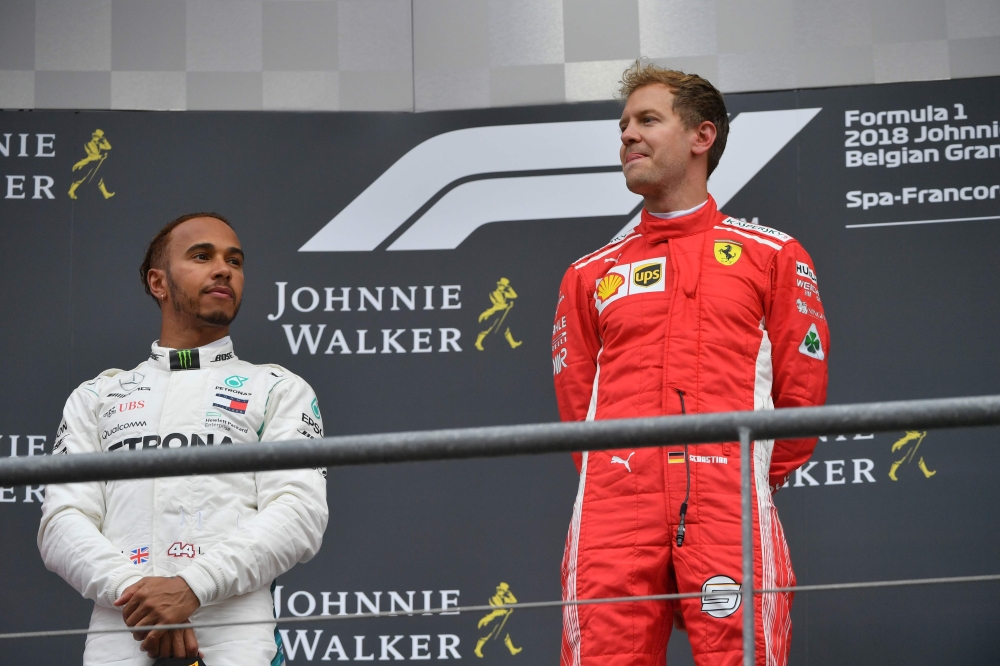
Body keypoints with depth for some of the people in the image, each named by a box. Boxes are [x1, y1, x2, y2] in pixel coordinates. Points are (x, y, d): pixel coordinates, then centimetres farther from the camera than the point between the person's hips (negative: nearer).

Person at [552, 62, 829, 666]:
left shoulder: (773, 255, 13)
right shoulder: (591, 274, 19)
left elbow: (802, 389, 12)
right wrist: (622, 482, 12)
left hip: (731, 520, -2)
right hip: (613, 518, 2)